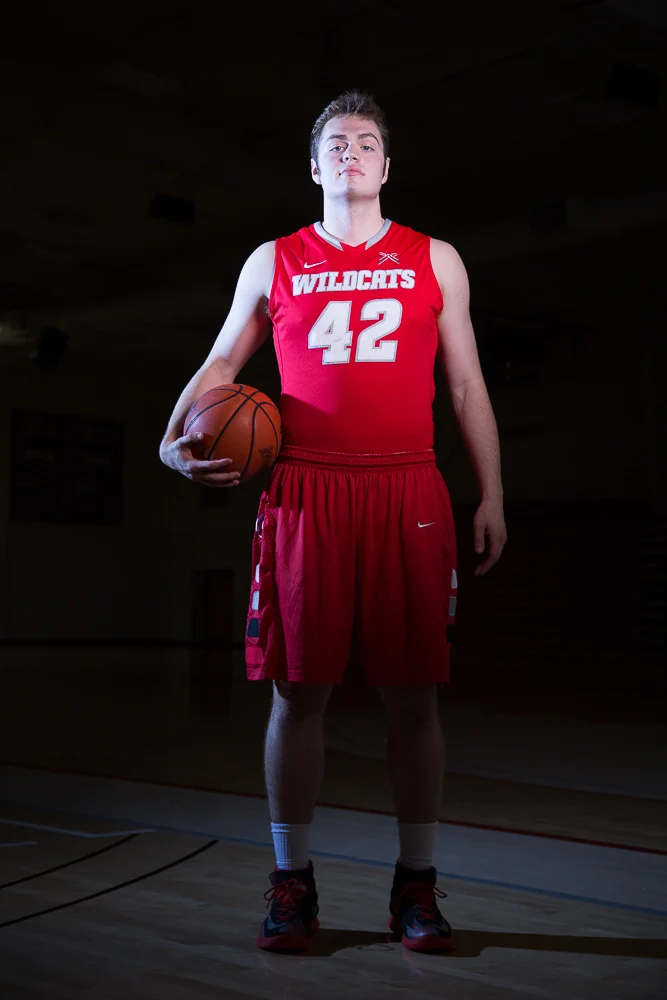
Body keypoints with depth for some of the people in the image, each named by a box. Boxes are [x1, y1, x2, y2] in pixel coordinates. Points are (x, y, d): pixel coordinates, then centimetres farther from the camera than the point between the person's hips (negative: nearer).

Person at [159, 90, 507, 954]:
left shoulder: (435, 262, 14)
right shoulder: (272, 263, 14)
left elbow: (466, 385, 13)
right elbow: (220, 363, 19)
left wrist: (491, 497, 7)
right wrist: (176, 439, 1)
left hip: (408, 494, 0)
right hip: (306, 493, 0)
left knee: (412, 695, 1)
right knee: (297, 690, 0)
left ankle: (416, 886, 13)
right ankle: (292, 886, 11)